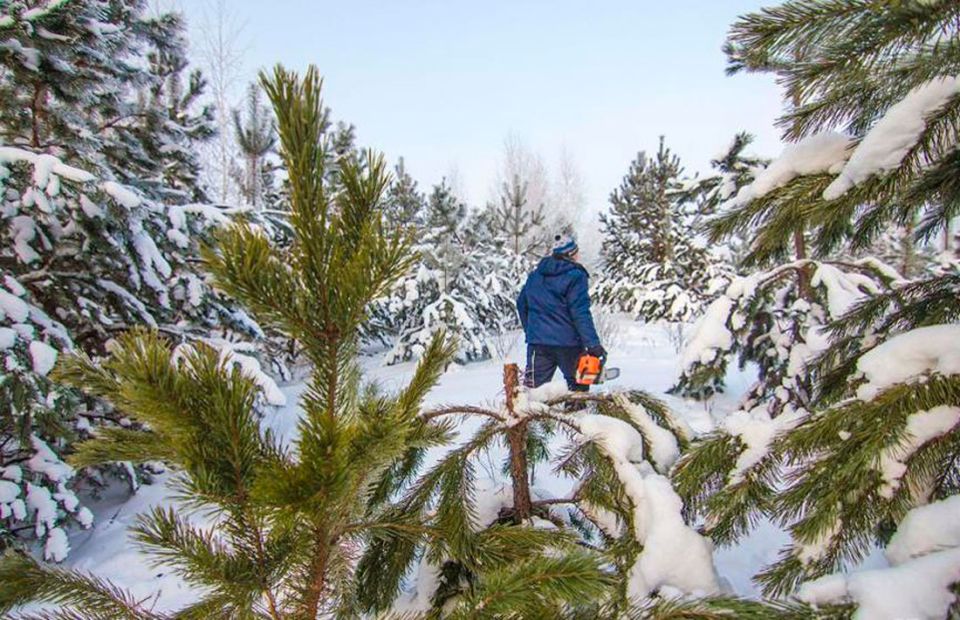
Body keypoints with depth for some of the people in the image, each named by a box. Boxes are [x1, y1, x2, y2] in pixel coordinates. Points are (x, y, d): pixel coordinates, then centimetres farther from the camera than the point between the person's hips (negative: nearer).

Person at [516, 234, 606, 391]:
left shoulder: (534, 276, 11)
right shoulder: (575, 277, -9)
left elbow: (521, 304, 18)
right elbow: (581, 314, -17)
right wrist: (594, 344, -17)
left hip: (538, 341, 5)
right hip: (569, 343, -4)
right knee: (579, 388, 16)